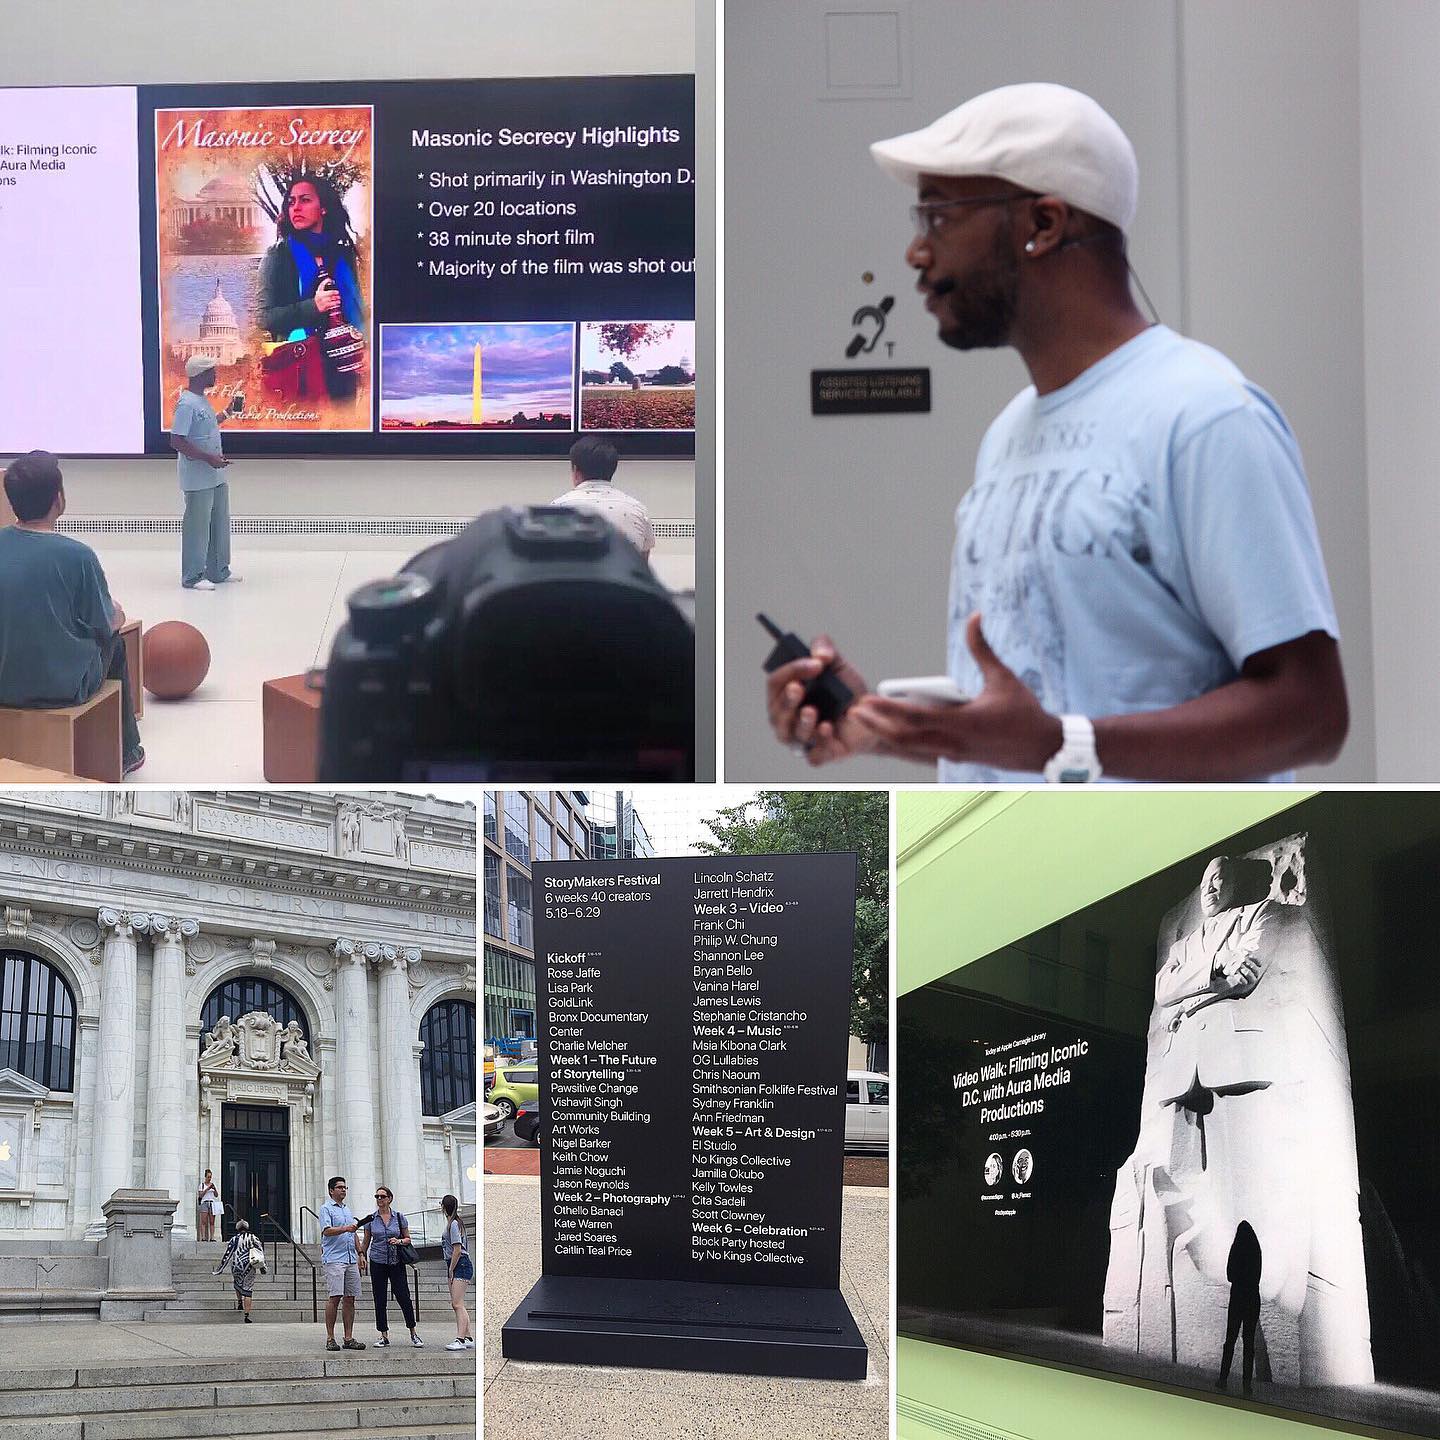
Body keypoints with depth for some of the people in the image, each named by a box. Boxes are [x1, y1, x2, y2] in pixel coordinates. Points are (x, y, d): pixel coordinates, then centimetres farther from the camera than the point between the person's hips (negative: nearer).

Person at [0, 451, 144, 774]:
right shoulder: (76, 555, -20)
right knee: (114, 643, 27)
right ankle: (125, 752, 41)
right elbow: (104, 627, -8)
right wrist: (117, 617, 16)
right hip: (64, 687, -4)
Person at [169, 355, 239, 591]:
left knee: (220, 523, 16)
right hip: (198, 479, -10)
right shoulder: (187, 403, -18)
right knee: (197, 526, -3)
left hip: (215, 476, 10)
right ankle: (192, 577, 5)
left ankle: (218, 570, 28)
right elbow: (176, 441, -22)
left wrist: (225, 415, 24)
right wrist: (208, 458, -23)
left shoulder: (202, 400, 12)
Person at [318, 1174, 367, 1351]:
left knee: (350, 1299, 4)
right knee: (335, 1297, -12)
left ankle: (349, 1338, 6)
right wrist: (346, 1228, -29)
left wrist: (360, 1255, 20)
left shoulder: (347, 1210, 23)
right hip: (334, 1260, -7)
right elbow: (327, 1231, -16)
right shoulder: (326, 1208, -1)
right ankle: (330, 1338, -9)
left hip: (351, 1260, 7)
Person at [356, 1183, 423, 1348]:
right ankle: (384, 1336, 10)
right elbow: (365, 1241, 12)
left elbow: (408, 1239, 8)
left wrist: (399, 1241, -12)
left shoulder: (399, 1217, 2)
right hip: (378, 1263, 2)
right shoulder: (371, 1219, 4)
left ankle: (413, 1334, 5)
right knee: (379, 1300, 1)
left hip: (397, 1263, -1)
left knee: (403, 1297, -6)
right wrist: (361, 1256, 2)